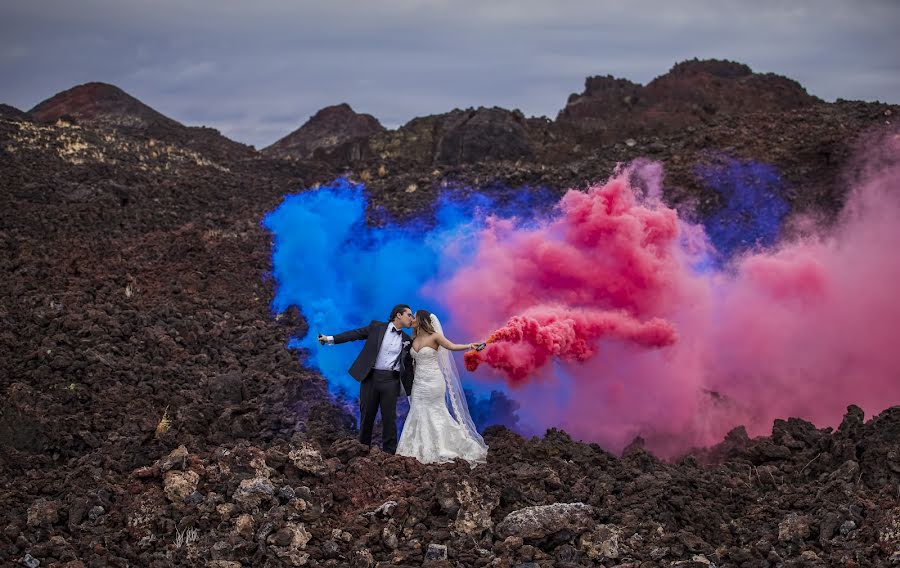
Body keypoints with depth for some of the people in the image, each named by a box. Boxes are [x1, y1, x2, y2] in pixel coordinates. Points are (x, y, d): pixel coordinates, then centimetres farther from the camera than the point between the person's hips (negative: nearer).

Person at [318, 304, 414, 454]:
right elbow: (355, 334, 1)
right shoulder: (376, 327, 4)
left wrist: (411, 391, 9)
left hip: (391, 380, 1)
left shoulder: (407, 339, 11)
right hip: (370, 377, -1)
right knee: (367, 416, 6)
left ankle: (389, 451, 8)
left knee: (389, 418, 0)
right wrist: (330, 338, -7)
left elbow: (408, 366, 13)